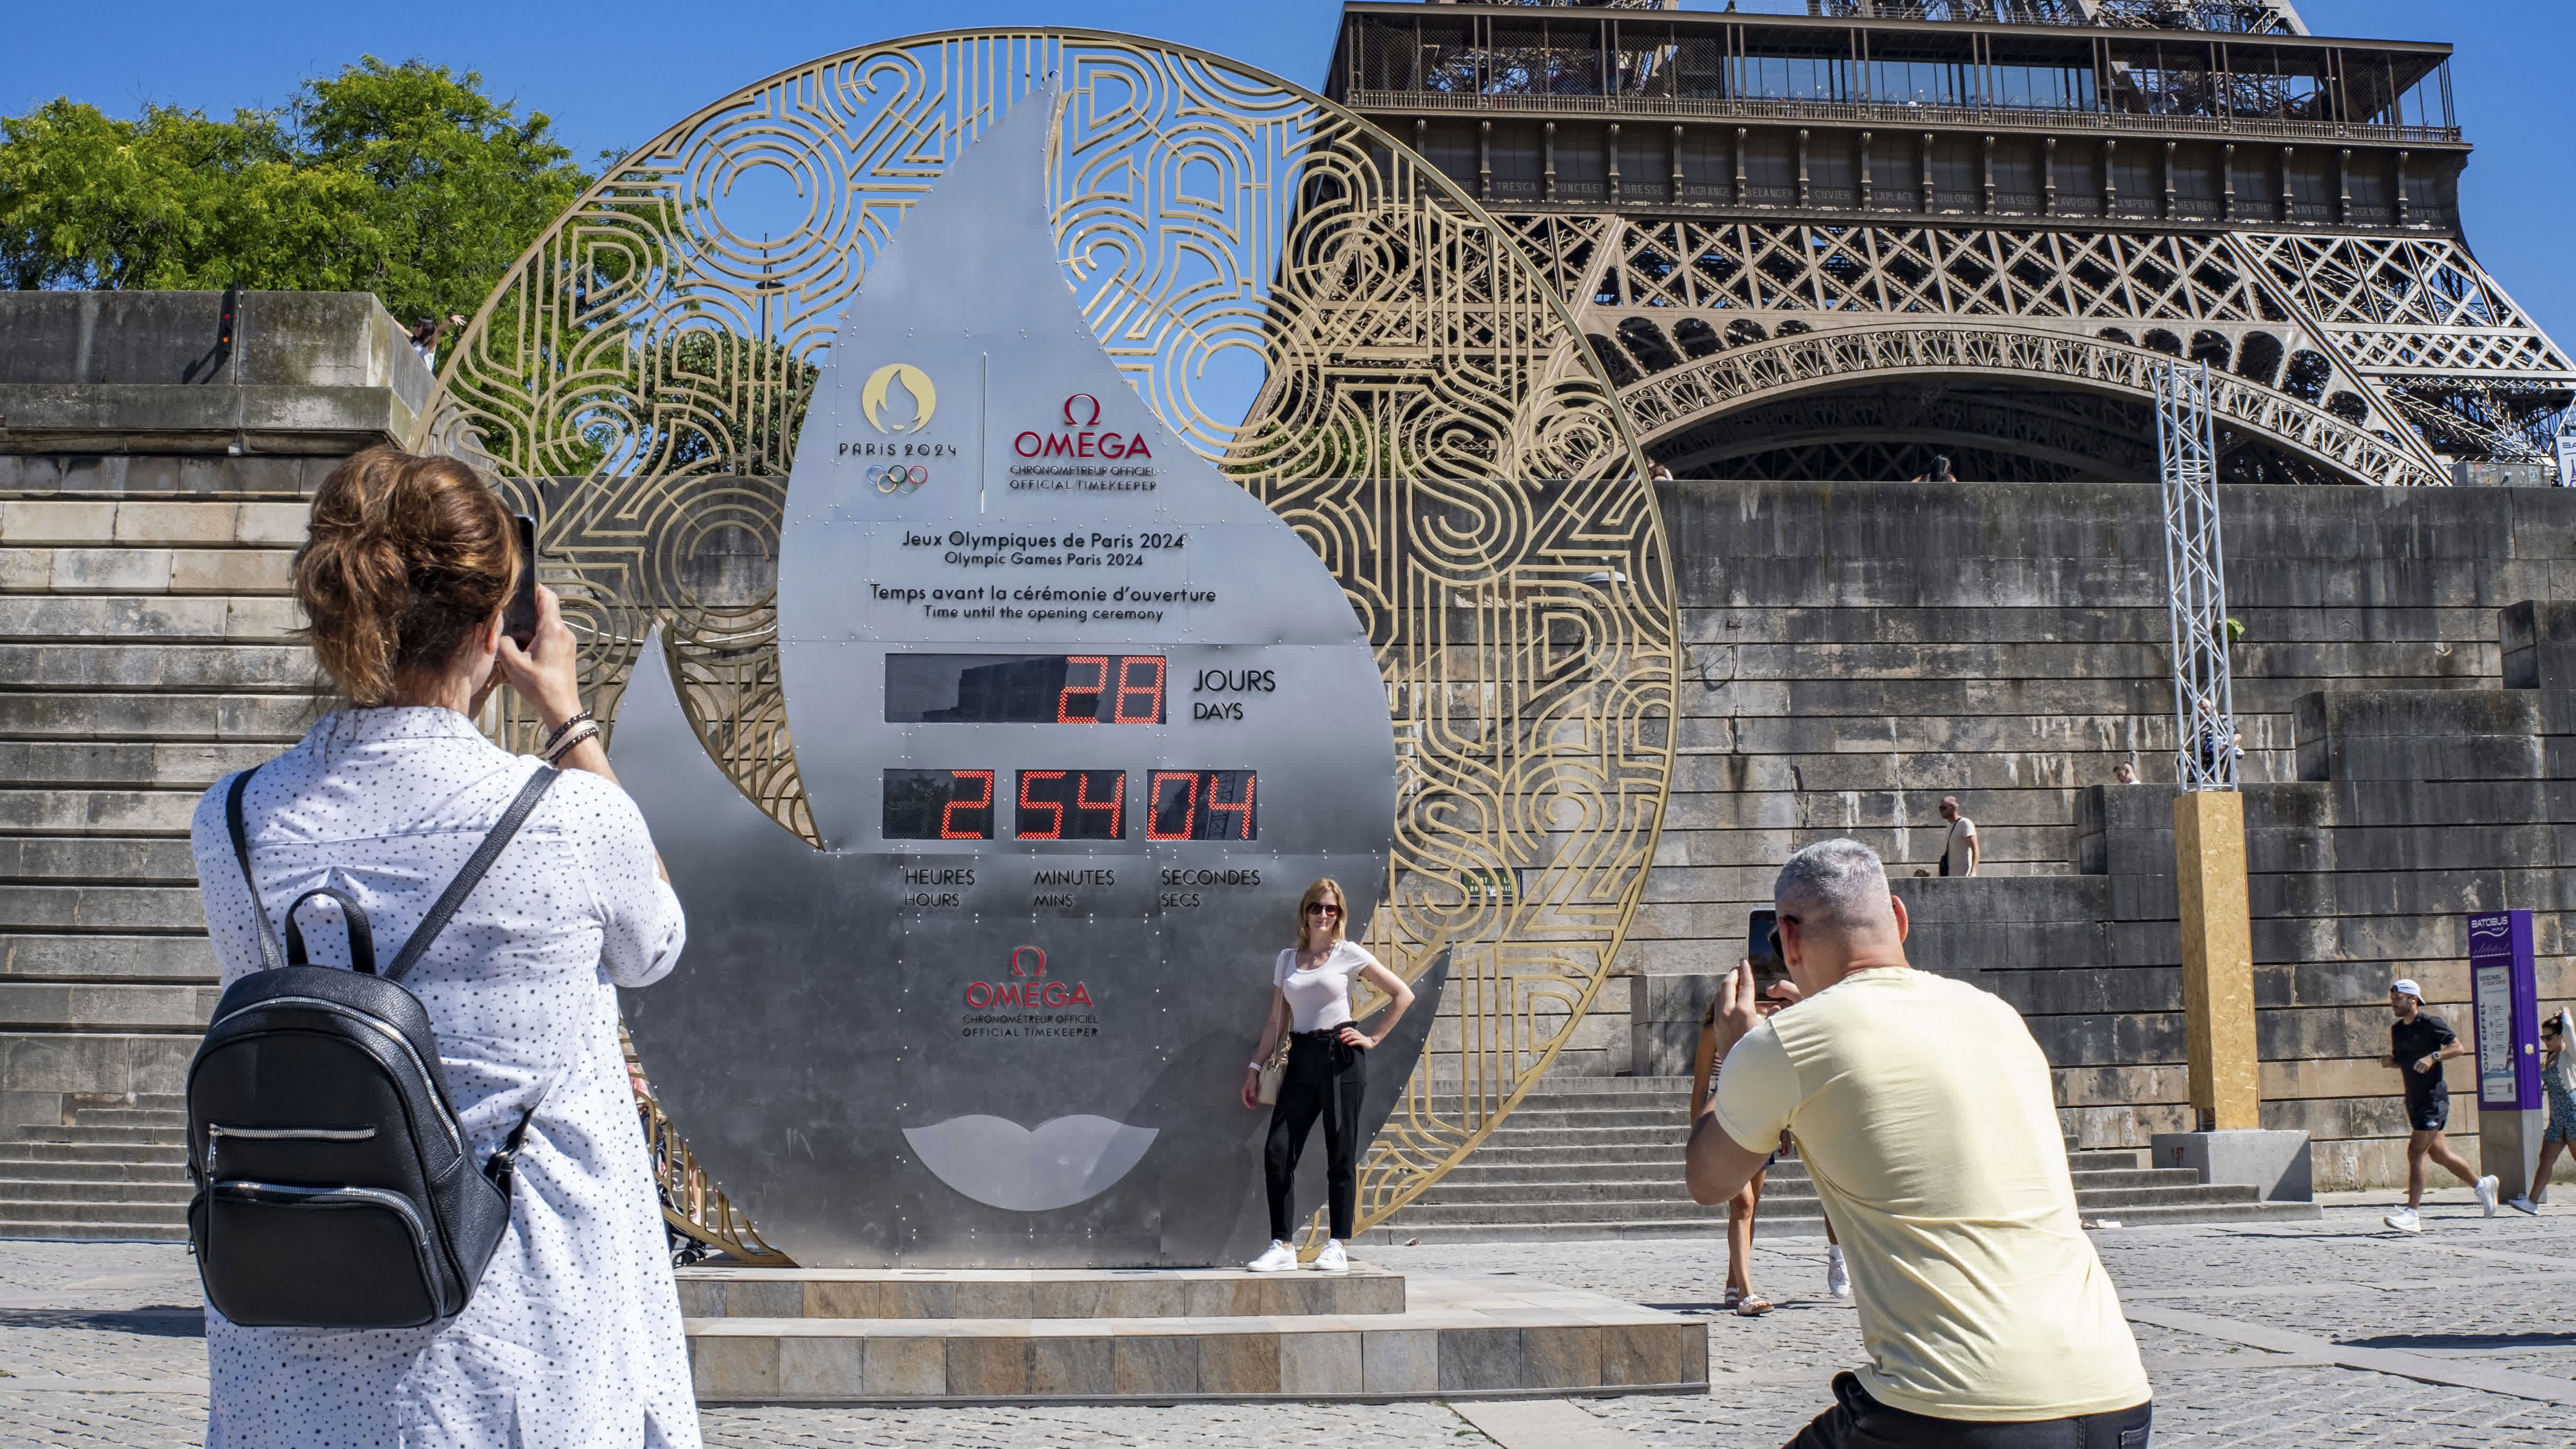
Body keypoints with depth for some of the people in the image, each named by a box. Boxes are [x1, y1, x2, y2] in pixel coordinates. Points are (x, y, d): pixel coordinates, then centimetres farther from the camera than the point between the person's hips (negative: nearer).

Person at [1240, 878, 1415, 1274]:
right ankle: (1281, 1246, -2)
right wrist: (1256, 1067, 11)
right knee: (1277, 1150, -7)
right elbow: (1276, 1021, 17)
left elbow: (1403, 994, 2)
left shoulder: (1349, 954, 2)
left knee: (1340, 1153, -1)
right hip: (1301, 1060, 4)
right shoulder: (1287, 959, 14)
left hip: (1340, 1057, -4)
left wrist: (1373, 1039, -2)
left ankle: (1338, 1246, 6)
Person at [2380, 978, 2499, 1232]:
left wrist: (2433, 1056, -29)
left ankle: (2412, 1214, -12)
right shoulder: (2396, 1029, 12)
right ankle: (2481, 1185, 36)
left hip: (2433, 1098, -8)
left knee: (2415, 1153, -12)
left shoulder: (2431, 1023, -10)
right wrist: (2390, 1061, 0)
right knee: (2439, 1154, 15)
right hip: (2414, 1100, 8)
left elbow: (2458, 1047, -15)